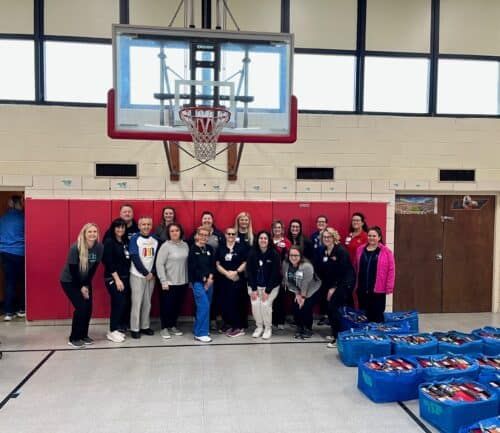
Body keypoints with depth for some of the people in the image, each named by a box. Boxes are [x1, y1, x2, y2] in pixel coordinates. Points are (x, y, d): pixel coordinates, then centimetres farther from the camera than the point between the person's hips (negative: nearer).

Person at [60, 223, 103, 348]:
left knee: (88, 308, 0)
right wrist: (81, 287, -14)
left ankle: (84, 335, 19)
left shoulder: (99, 247, -15)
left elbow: (94, 268, -7)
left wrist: (86, 285, -9)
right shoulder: (75, 248, -26)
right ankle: (74, 338, 3)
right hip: (69, 281, -5)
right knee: (81, 307, -12)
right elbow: (73, 270, -20)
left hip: (85, 281, 5)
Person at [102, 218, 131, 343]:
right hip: (113, 278, -6)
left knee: (123, 304, 6)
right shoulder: (109, 242, -8)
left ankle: (117, 328, 18)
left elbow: (128, 261, 11)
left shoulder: (125, 242, 11)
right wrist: (117, 279, -15)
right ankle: (112, 331, 2)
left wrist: (124, 278, 3)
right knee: (119, 303, -9)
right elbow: (108, 262, -13)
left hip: (125, 278, 6)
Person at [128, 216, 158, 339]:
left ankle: (145, 326, 19)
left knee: (147, 302, 9)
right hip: (137, 275, -4)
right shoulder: (134, 239, -7)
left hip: (151, 276, 4)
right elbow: (135, 258, -13)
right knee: (137, 302, -3)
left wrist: (152, 272, -6)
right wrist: (145, 273, -13)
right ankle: (134, 329, 5)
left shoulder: (155, 239, 6)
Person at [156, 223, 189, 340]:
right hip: (169, 282, -5)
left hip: (182, 282, 5)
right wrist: (163, 281, -15)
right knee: (166, 305, 3)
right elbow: (159, 264, -12)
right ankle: (164, 328, 18)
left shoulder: (185, 245, 5)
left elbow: (188, 262, 9)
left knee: (177, 305, 13)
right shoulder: (165, 246, -10)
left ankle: (173, 326, 29)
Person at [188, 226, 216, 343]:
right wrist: (204, 279, -12)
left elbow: (213, 265, 8)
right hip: (198, 282, -5)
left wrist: (210, 277, -8)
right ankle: (201, 333, -4)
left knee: (204, 306, 10)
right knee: (204, 306, -13)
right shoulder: (192, 249, -6)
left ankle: (197, 329, 25)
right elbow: (192, 268, -11)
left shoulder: (210, 249, 10)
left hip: (209, 281, 6)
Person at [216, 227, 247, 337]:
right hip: (224, 280, 4)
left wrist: (236, 272, -14)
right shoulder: (221, 248, 11)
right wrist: (227, 273, -9)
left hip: (237, 279, -4)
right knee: (225, 303, 2)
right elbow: (217, 264, 5)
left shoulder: (241, 247, 2)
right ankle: (231, 325, 16)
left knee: (234, 302, -9)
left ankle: (239, 327, 2)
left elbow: (245, 263, -2)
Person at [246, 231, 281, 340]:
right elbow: (249, 272, -5)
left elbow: (275, 274, -13)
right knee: (255, 304, -15)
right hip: (255, 285, 2)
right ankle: (259, 326, 7)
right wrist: (253, 289, -12)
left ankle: (268, 328, 3)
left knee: (265, 304, -19)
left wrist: (267, 291, -16)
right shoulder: (252, 253, -7)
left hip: (271, 286, -2)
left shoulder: (274, 254, -13)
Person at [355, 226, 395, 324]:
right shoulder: (360, 250, 7)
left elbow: (391, 270, -6)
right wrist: (355, 284, 10)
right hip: (362, 289, 4)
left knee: (377, 315, 5)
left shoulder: (386, 252, -6)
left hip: (378, 290, -4)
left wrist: (389, 288, -8)